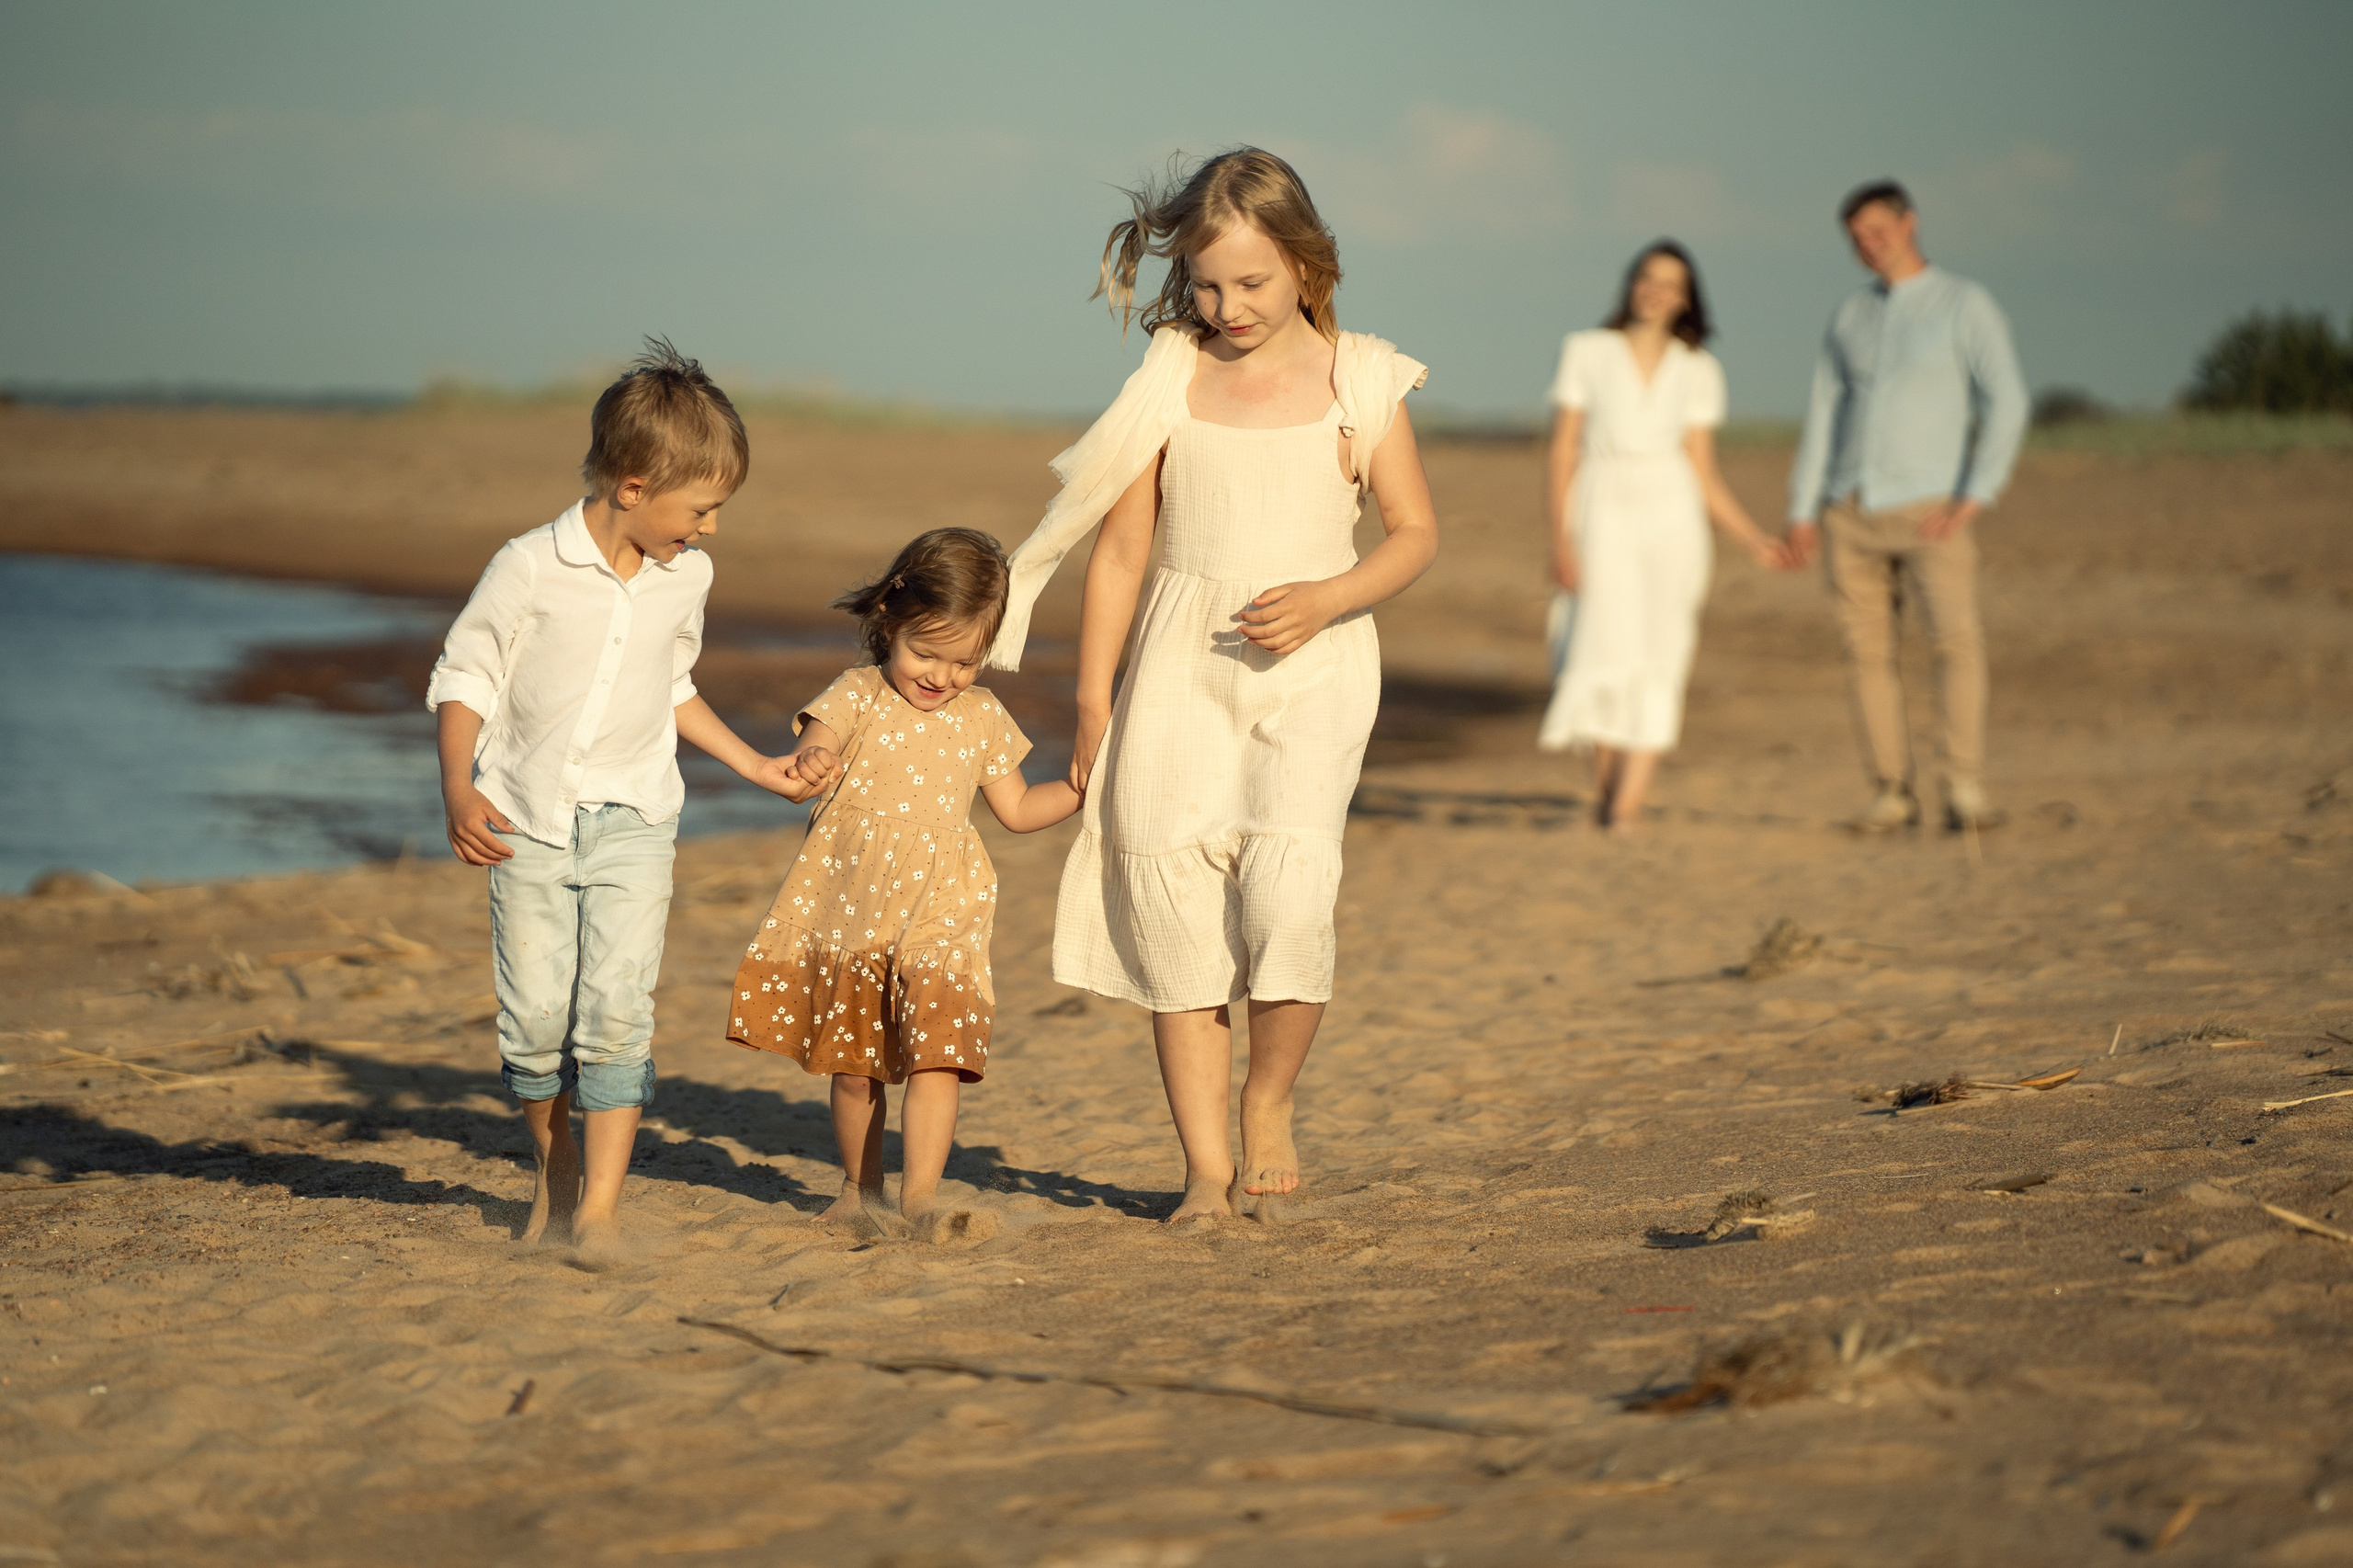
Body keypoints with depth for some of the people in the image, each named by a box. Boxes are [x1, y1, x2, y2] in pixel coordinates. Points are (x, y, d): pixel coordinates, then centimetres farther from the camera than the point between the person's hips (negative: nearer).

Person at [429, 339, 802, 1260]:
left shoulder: (686, 578, 3)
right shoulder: (531, 569, -13)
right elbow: (465, 680, -6)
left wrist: (751, 765, 22)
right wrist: (457, 789, -18)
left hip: (633, 820, 2)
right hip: (530, 821, -2)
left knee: (617, 1009, -11)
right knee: (534, 1014, 0)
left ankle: (599, 1206, -9)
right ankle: (554, 1174, 24)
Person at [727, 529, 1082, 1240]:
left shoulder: (982, 717, 8)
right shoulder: (857, 696, -2)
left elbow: (1018, 808, 18)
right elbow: (814, 750, -16)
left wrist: (1083, 786, 4)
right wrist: (810, 765, -40)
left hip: (941, 912, 1)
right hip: (849, 910, -1)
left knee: (938, 1049, -16)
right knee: (855, 1062, 11)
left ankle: (920, 1195, -18)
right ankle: (860, 1190, 27)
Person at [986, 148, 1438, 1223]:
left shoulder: (1357, 378, 2)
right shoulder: (1171, 378, 6)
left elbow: (1415, 533, 5)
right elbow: (1122, 546, 8)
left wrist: (1324, 598, -13)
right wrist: (1093, 697, 6)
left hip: (1314, 662, -2)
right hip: (1181, 660, 2)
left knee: (1287, 885, -20)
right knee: (1169, 902, -6)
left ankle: (1269, 1105, 5)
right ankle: (1207, 1164, 3)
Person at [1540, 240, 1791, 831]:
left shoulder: (1699, 371, 10)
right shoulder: (1586, 352, 5)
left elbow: (1703, 472, 12)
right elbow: (1563, 452, 3)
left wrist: (1754, 540, 2)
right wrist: (1561, 538, -7)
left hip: (1673, 519, 2)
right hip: (1605, 515, -2)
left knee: (1658, 660, -8)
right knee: (1610, 652, -13)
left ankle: (1628, 803, -8)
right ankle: (1603, 783, 6)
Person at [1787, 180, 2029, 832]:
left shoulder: (1967, 304, -4)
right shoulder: (1852, 313, 12)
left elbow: (2007, 402, -11)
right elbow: (1824, 412, 12)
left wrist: (1973, 498, -19)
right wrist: (1803, 510, 5)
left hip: (1930, 511, -5)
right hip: (1853, 510, 5)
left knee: (1957, 638, -20)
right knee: (1868, 652, 2)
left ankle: (1965, 794, -20)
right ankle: (1893, 796, 9)